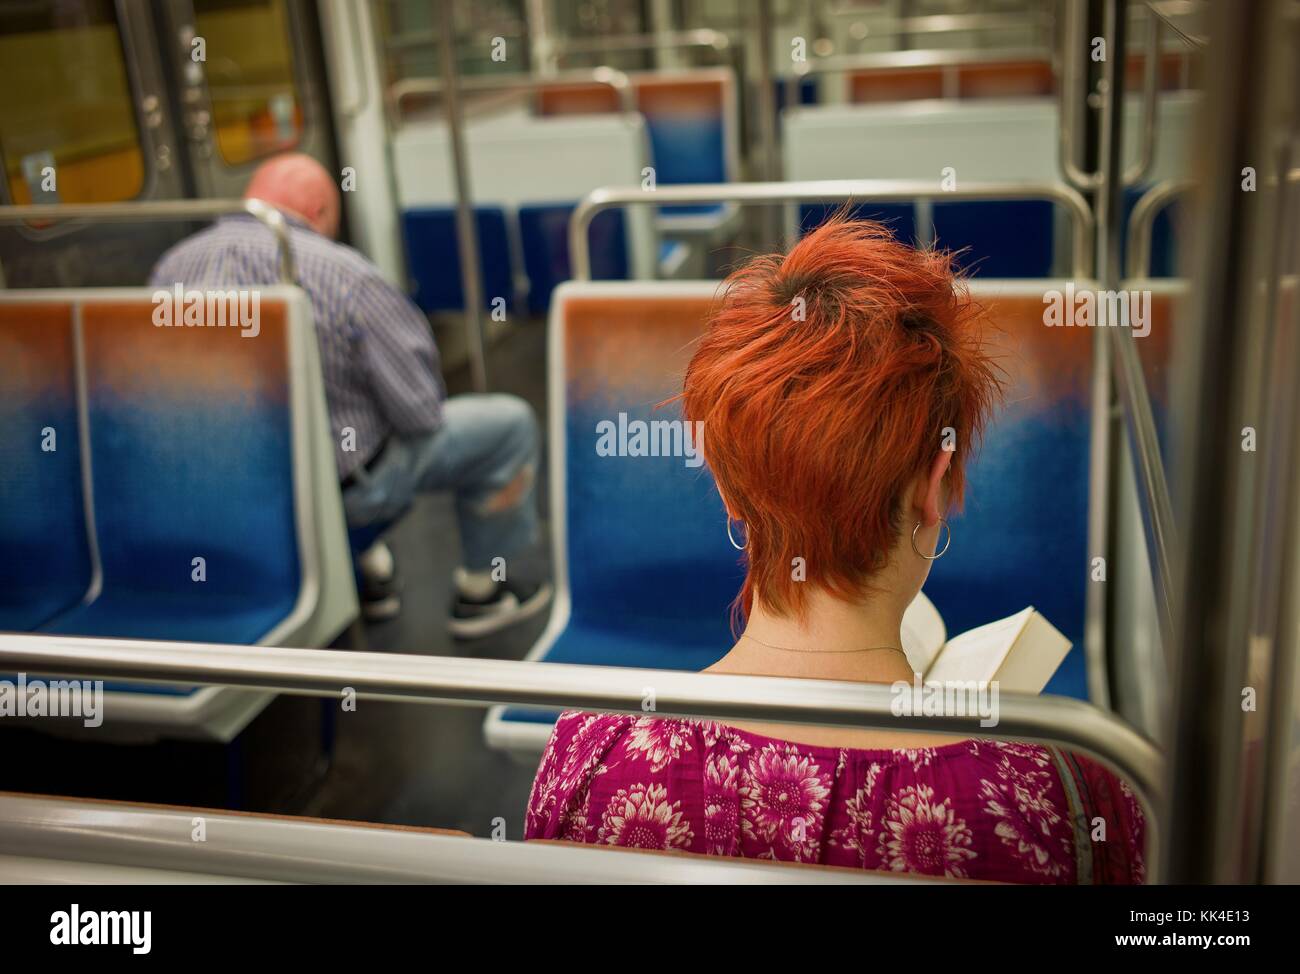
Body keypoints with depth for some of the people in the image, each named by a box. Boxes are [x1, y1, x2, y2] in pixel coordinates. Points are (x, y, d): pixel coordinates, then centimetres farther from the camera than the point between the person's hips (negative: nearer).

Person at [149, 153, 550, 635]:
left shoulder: (169, 268, -5)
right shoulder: (343, 273, -23)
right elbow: (420, 411, -19)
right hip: (340, 494, -6)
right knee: (509, 424, 9)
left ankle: (367, 576, 41)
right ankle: (485, 591, 24)